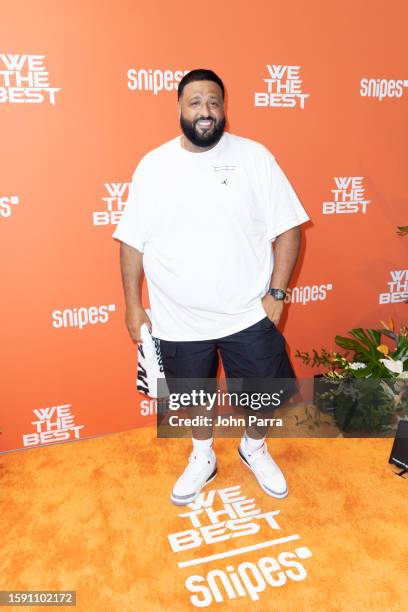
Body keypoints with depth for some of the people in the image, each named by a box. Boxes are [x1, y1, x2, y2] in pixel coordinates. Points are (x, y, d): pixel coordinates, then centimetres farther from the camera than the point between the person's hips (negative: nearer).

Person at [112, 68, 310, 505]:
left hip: (248, 314, 0)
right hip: (178, 319, 1)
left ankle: (254, 449, 46)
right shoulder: (153, 165, -2)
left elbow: (287, 228, -4)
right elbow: (131, 241, 0)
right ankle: (202, 459, 47)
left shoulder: (254, 157, -5)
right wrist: (133, 306, -1)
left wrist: (276, 292, -9)